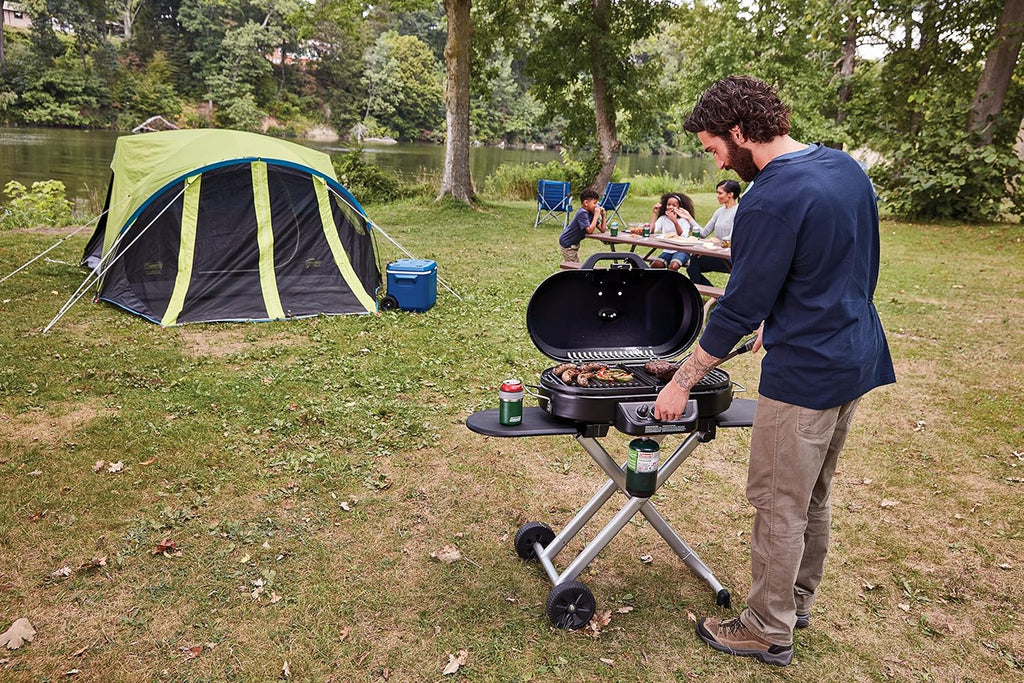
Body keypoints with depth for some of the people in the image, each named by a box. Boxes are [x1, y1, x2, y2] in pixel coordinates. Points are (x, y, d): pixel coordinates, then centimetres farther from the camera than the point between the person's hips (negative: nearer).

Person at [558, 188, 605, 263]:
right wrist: (596, 215, -27)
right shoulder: (582, 213, -24)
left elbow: (602, 230, 1)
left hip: (574, 243, 9)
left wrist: (603, 215, -8)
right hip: (567, 243, -9)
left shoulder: (591, 213, 1)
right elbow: (589, 230, -33)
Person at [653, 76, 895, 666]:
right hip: (859, 358, 9)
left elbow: (739, 308, -19)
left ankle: (770, 632, 20)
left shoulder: (772, 202, -22)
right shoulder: (847, 168, 6)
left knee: (779, 505, 5)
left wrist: (683, 382, -10)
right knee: (814, 495, 22)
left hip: (805, 374, -9)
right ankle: (798, 599, 39)